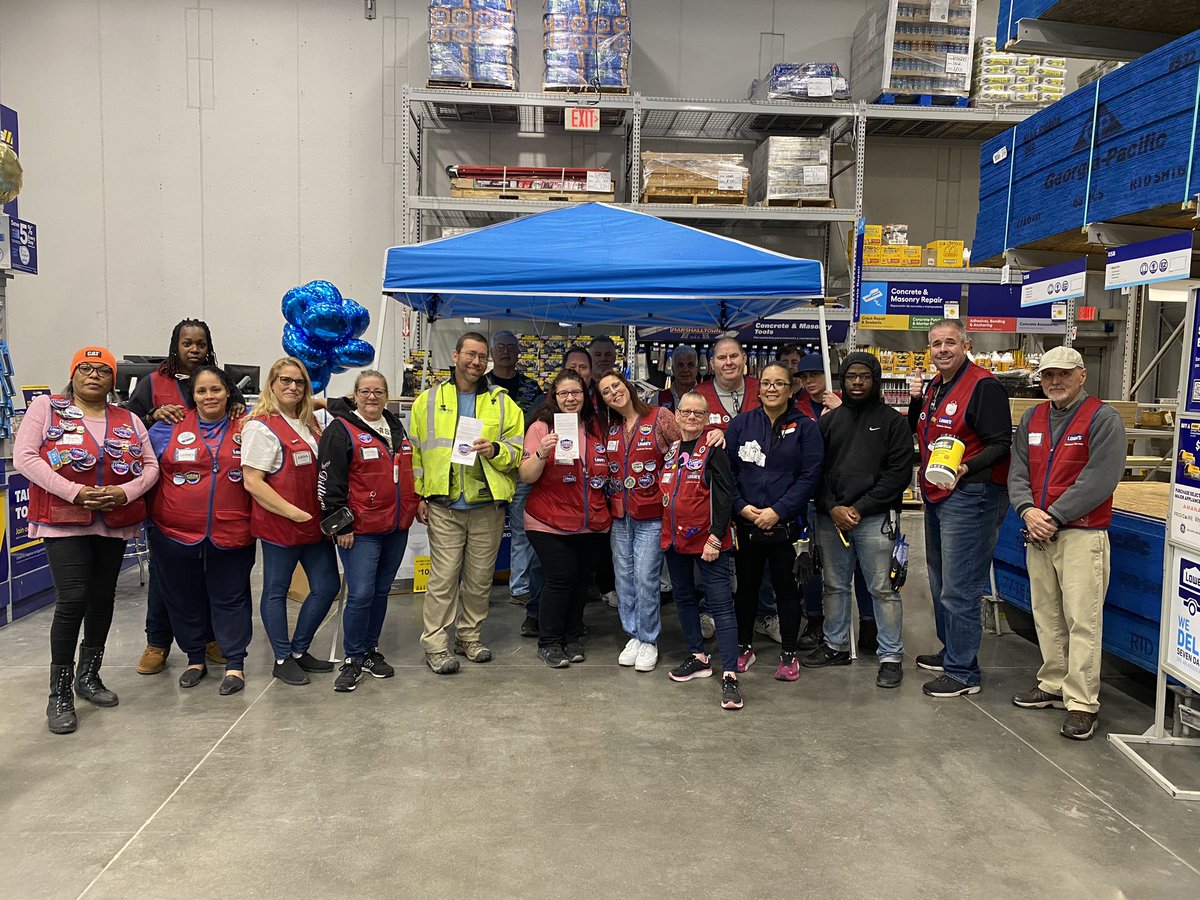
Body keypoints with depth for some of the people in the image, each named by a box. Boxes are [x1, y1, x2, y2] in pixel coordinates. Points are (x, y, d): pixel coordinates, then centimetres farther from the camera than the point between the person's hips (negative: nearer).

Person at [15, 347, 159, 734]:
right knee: (72, 600, -11)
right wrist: (74, 492, -20)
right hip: (63, 522, -4)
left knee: (103, 599, 12)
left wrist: (125, 492, -14)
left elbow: (151, 466, 6)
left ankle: (88, 676, 29)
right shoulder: (46, 408, 0)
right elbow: (24, 457, -10)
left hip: (115, 524, 4)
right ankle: (60, 694, 2)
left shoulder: (129, 421, 9)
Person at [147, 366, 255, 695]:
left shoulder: (246, 429, 3)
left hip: (231, 533, -1)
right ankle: (195, 659, 29)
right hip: (177, 532, 1)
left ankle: (235, 664, 15)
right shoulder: (169, 428, 2)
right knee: (185, 599, 13)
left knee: (230, 599, 6)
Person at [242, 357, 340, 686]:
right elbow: (252, 482, -16)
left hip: (315, 522, 8)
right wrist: (294, 513, -17)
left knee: (327, 586, 10)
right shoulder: (260, 426, -11)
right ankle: (282, 659, 21)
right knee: (276, 591, 7)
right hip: (279, 524, -7)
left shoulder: (309, 422, 12)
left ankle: (300, 650, 27)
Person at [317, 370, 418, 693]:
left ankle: (370, 650, 26)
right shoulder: (341, 430, -8)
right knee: (361, 594, -8)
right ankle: (353, 660, 6)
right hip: (360, 531, -7)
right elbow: (329, 482, -12)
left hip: (396, 527, 7)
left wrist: (414, 505, 21)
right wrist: (340, 526, -14)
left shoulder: (395, 427, 14)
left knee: (381, 591, 13)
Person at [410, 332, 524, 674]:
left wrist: (495, 450, -15)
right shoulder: (428, 400, 6)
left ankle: (469, 635, 26)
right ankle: (435, 645, 8)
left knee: (479, 578, 10)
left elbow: (517, 452, 5)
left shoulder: (503, 403, 7)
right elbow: (415, 452, 7)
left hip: (488, 506, 2)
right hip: (443, 507, -1)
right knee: (443, 577, -2)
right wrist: (419, 494, 0)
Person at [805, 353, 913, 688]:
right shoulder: (829, 420, 13)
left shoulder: (892, 421, 3)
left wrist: (860, 508, -10)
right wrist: (832, 507, -6)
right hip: (830, 518, 4)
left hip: (874, 518, -4)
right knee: (835, 586, 13)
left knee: (882, 588, -2)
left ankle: (891, 656, 8)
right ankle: (836, 646, 26)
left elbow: (899, 472, -4)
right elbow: (816, 470, 10)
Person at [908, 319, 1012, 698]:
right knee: (940, 581, 19)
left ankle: (962, 673, 3)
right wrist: (915, 400, 8)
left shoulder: (983, 386, -13)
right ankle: (951, 651, 35)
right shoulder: (935, 386, 14)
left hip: (969, 496, -10)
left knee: (959, 588, -7)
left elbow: (1000, 445, -16)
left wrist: (966, 468, -32)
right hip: (937, 496, 10)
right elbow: (919, 432, 24)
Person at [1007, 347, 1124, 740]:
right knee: (1047, 616, 13)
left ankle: (1081, 704, -2)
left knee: (1082, 620, -7)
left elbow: (1099, 480, -15)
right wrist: (1027, 510, -10)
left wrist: (1053, 517, -16)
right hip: (1038, 532, 6)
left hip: (1082, 534, -6)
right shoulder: (1032, 419, 14)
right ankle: (1054, 685, 26)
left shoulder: (1103, 419, -6)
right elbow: (1017, 471, 9)